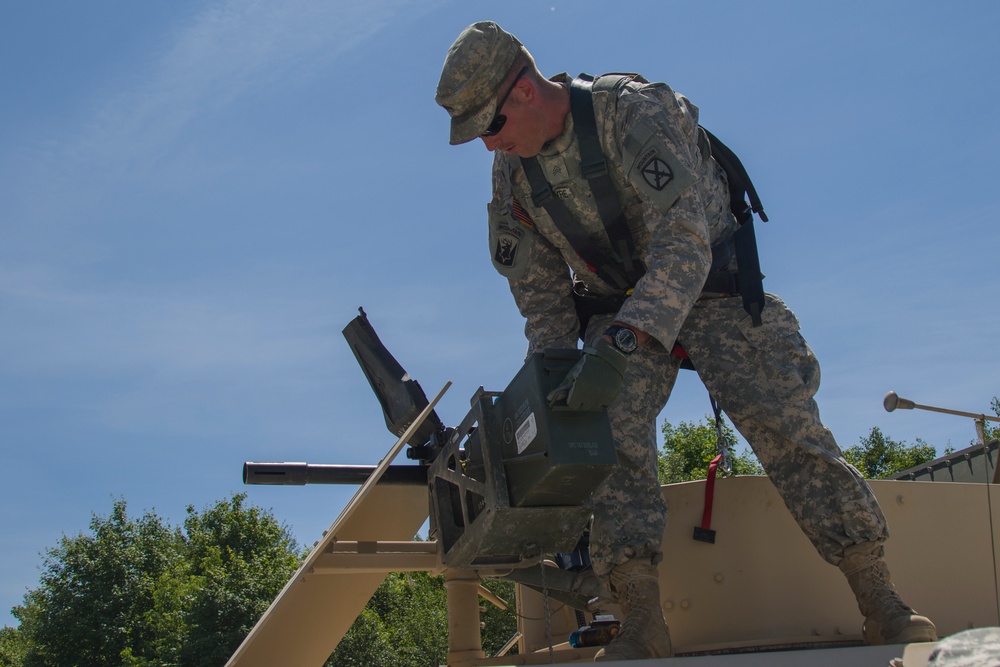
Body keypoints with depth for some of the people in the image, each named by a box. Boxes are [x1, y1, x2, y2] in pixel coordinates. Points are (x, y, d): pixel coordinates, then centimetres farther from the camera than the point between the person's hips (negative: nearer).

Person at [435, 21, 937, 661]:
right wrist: (552, 378, -8)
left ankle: (882, 604, -14)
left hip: (710, 289, -4)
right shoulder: (511, 171, -3)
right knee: (612, 435, -19)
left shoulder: (635, 110, -25)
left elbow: (683, 245, -35)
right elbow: (540, 294, 6)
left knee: (782, 421, -18)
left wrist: (619, 346, -44)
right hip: (616, 309, 5)